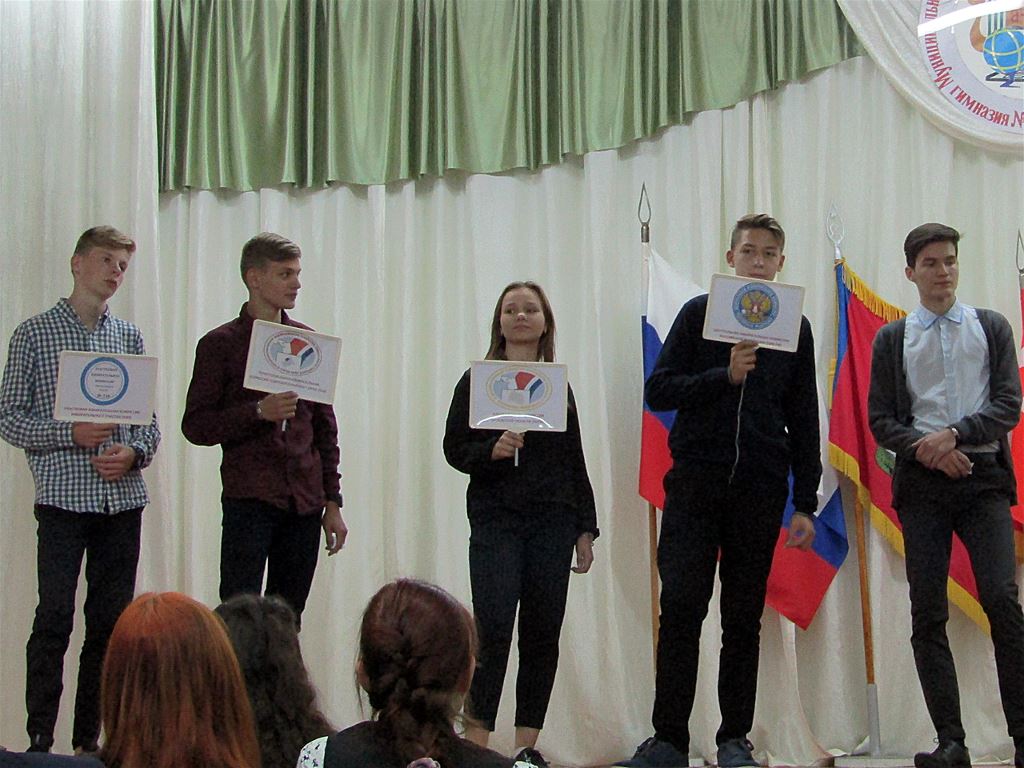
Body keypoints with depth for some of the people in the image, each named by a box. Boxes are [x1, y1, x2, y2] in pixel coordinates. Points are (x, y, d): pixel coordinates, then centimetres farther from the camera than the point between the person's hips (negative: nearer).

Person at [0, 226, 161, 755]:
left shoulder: (129, 337, 14)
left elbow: (149, 418, 14)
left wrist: (133, 452, -7)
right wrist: (71, 435, -15)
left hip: (123, 499, 4)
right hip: (63, 498, -4)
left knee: (111, 621, 6)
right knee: (55, 618, -8)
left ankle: (89, 739, 15)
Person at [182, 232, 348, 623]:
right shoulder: (220, 344, 1)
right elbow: (195, 425, -3)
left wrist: (332, 502, 11)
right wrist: (258, 412, -17)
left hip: (304, 502, 4)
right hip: (249, 500, -4)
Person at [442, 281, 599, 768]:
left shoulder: (559, 386, 14)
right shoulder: (478, 381, 5)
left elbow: (576, 462, 14)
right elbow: (454, 448, 2)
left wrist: (586, 528, 10)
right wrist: (492, 450, -18)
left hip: (553, 524, 3)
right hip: (496, 520, -3)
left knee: (543, 634, 2)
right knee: (493, 628, -13)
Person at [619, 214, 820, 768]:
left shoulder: (794, 327, 11)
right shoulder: (700, 313, 6)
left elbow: (804, 422, 12)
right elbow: (659, 390, 0)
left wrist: (805, 504, 6)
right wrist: (726, 375, -14)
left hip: (759, 491, 2)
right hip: (695, 483, -1)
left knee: (744, 618, 5)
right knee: (681, 609, -6)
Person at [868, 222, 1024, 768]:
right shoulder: (892, 339, 11)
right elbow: (880, 419, 7)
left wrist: (955, 433, -12)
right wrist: (925, 449, -11)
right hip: (922, 483, 1)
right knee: (927, 615, -3)